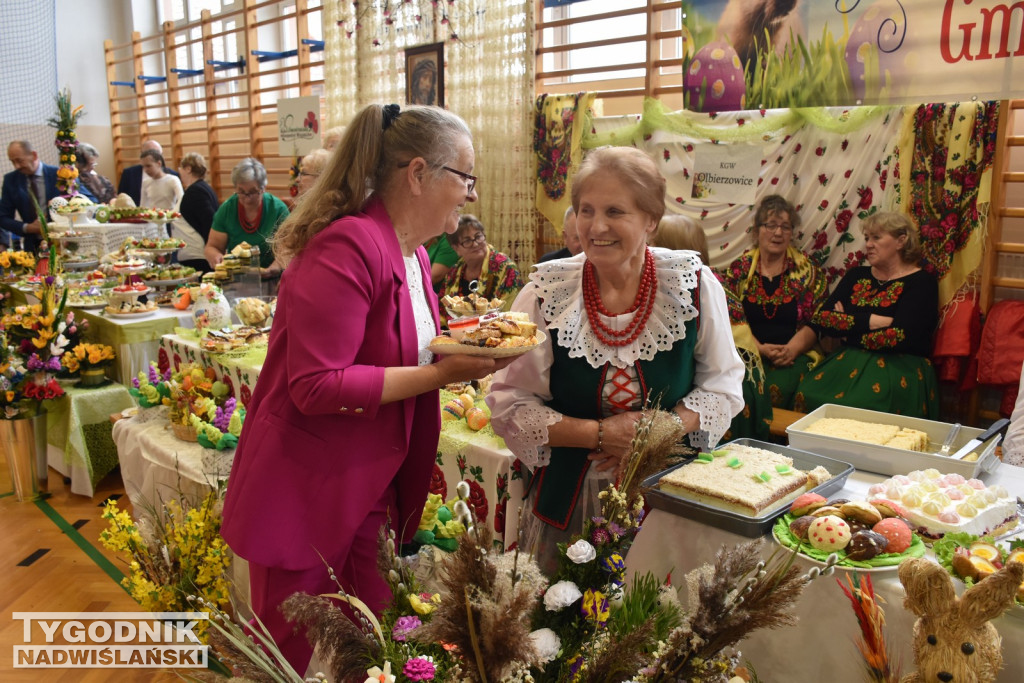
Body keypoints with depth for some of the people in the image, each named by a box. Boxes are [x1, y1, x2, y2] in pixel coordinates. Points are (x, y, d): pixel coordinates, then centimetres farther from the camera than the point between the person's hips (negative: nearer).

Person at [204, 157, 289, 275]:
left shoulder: (278, 208, -5)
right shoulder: (226, 209, 1)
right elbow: (212, 247, 8)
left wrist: (272, 270, -28)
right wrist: (215, 257, -16)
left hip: (272, 282, -3)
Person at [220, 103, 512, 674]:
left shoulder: (411, 251, 7)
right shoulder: (348, 247, -23)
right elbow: (317, 386, -26)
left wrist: (462, 348, 2)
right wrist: (439, 374, -24)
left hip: (371, 491, 8)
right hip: (305, 496, -8)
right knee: (300, 658, 12)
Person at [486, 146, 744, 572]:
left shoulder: (694, 285, -8)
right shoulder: (545, 295, -10)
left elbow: (722, 387, 1)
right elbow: (509, 404, -8)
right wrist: (598, 434, -18)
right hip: (569, 497, 0)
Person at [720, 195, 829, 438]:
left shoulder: (808, 272, 11)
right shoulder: (739, 269, 11)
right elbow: (731, 318, 3)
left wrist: (792, 349, -13)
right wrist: (760, 348, -11)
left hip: (793, 355, 0)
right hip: (747, 352, 0)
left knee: (778, 387, -32)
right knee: (744, 389, -31)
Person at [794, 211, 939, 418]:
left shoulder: (921, 282, 3)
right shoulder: (857, 276, 18)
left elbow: (900, 336, -13)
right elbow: (820, 319, 3)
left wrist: (846, 325, -3)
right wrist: (871, 321, -7)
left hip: (899, 368, -4)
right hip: (847, 361, 4)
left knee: (858, 405, -34)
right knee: (807, 396, -26)